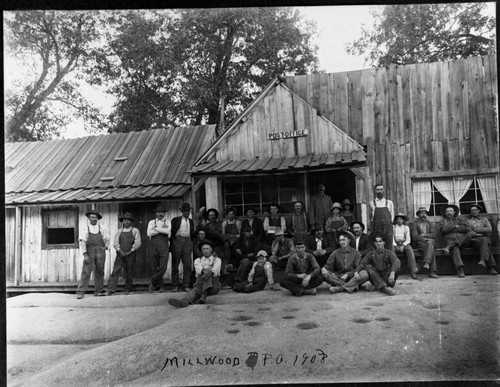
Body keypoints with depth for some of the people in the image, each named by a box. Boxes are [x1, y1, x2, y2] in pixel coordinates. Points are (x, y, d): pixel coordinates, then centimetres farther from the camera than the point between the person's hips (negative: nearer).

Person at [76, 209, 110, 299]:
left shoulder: (102, 229, 11)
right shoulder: (86, 229, 5)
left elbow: (107, 239, 15)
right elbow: (82, 242, -2)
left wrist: (106, 247, -4)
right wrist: (85, 254, -12)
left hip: (100, 252, 2)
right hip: (89, 253, -2)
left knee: (99, 272, 6)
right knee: (86, 271, -9)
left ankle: (98, 291, 14)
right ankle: (81, 292, -8)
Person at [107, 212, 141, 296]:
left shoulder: (135, 231, 6)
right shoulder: (119, 231, 12)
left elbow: (137, 243, -1)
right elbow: (115, 243, 5)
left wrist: (130, 251, -9)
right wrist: (120, 251, -10)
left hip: (130, 254, -1)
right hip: (120, 254, 1)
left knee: (129, 273, 3)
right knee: (115, 271, -9)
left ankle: (128, 290, 14)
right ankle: (110, 290, -13)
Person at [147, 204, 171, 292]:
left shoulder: (167, 222, 11)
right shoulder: (151, 222, 14)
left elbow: (167, 231, -9)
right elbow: (149, 233, -3)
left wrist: (156, 228, -5)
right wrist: (162, 229, -4)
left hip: (164, 246, -1)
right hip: (153, 245, 1)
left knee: (163, 267, -10)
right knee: (155, 267, 4)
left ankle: (152, 282, 6)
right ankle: (160, 285, 14)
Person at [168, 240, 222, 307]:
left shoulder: (217, 260, 14)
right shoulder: (197, 260, 19)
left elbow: (215, 270, -10)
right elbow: (198, 269, -6)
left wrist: (210, 273, -36)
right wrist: (204, 271, -33)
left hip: (213, 285, -1)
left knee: (208, 273, -30)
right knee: (196, 290, -34)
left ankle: (204, 295, -45)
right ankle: (184, 301, -66)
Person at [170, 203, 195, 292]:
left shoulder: (191, 221, 19)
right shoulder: (175, 220, 9)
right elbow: (172, 232, 5)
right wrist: (171, 244, -3)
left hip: (188, 242, 3)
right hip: (177, 241, -2)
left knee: (187, 265, -3)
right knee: (175, 264, 1)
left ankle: (186, 286, 2)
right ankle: (175, 286, 8)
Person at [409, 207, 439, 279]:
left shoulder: (430, 224, 20)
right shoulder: (414, 224, 6)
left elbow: (433, 235, 5)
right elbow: (414, 237, -7)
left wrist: (424, 235, -10)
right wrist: (426, 239, -18)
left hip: (431, 242, 3)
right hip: (419, 243, -3)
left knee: (430, 243, -34)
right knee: (431, 248, -33)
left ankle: (426, 264, -49)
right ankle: (432, 271, -40)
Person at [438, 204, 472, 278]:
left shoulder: (460, 220, 25)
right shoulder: (443, 222, 23)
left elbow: (466, 228, 3)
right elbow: (443, 229, -2)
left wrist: (451, 229, 0)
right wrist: (455, 226, 4)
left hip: (462, 240, 2)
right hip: (450, 240, -2)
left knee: (470, 234, -29)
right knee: (454, 248, -36)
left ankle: (448, 247, -39)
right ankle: (460, 269, -50)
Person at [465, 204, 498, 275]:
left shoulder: (484, 219, 23)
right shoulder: (468, 221, 17)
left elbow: (489, 229, 4)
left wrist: (476, 230, -2)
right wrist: (483, 233, -4)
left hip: (486, 239, 1)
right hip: (474, 240, -1)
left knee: (485, 240, -38)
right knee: (486, 245, -35)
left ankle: (483, 260, -55)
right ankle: (491, 267, -46)